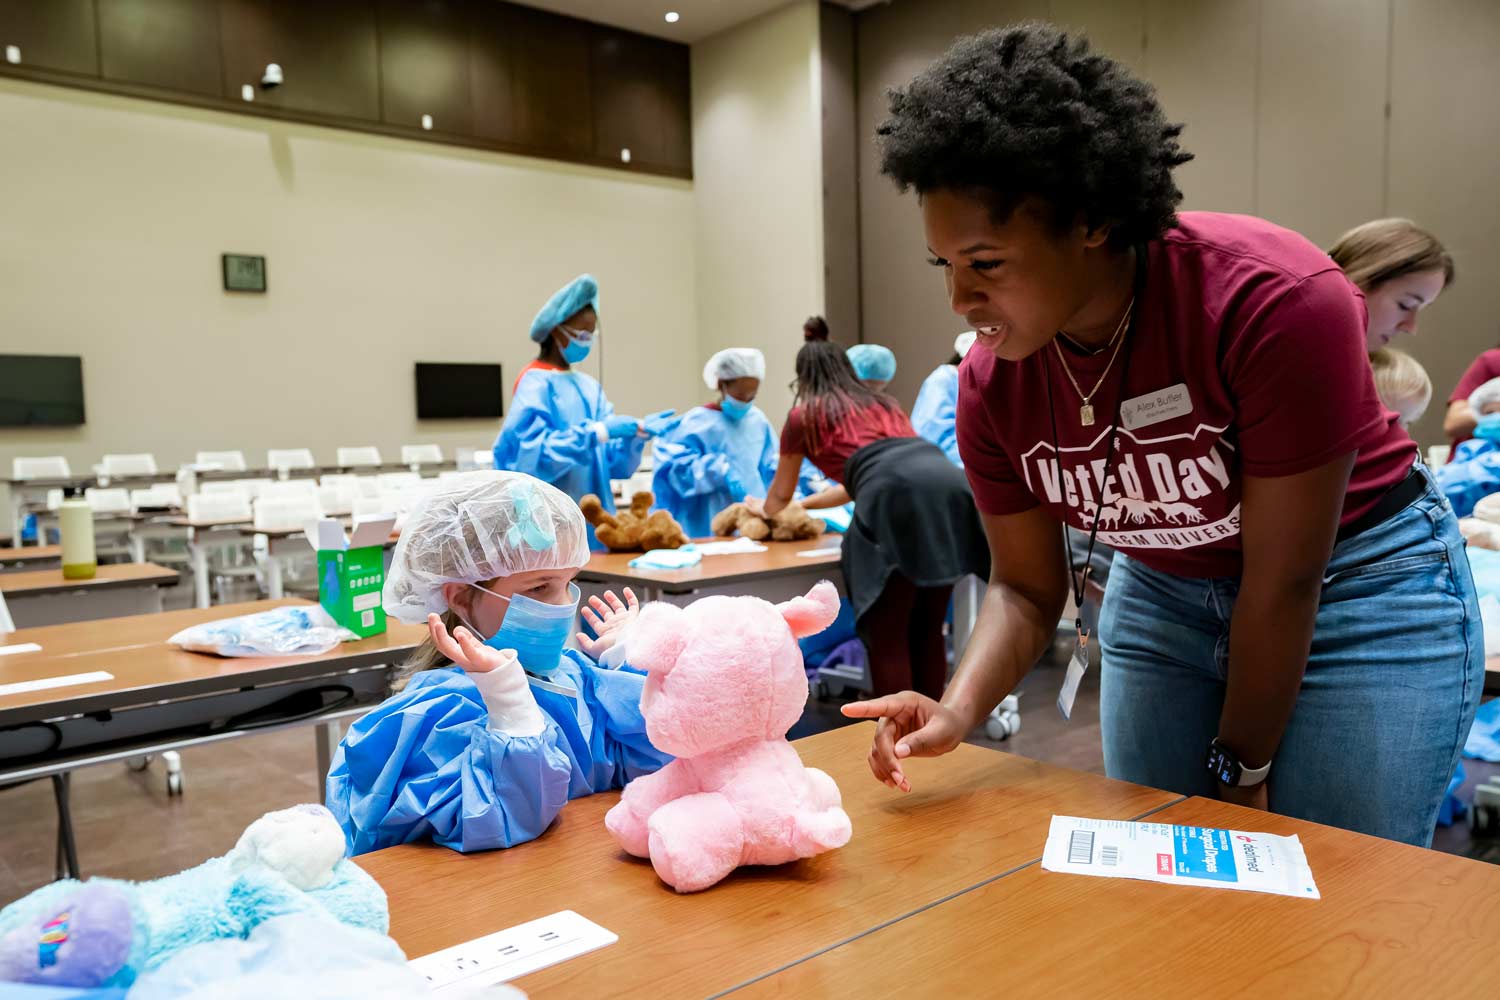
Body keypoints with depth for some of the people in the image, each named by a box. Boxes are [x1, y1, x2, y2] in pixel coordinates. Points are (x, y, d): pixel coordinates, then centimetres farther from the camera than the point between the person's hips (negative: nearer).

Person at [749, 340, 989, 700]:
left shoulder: (803, 415, 24)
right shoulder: (883, 403, 38)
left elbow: (780, 496, 38)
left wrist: (764, 508, 61)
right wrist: (804, 505, 65)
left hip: (897, 495, -6)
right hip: (948, 483, 6)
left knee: (888, 638, 3)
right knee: (928, 631, 16)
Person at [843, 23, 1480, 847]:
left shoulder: (1274, 301, -29)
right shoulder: (991, 385, -14)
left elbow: (1284, 583, -22)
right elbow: (1026, 587, -5)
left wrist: (1242, 767, -12)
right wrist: (957, 710, -24)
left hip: (1364, 594, -4)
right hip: (1163, 598, 4)